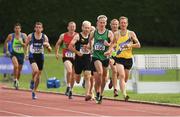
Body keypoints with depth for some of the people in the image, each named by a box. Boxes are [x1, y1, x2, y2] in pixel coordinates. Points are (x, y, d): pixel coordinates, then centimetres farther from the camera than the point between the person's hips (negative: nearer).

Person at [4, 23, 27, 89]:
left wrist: (22, 43, -18)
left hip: (21, 54, 2)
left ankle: (17, 82, 30)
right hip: (14, 53, -2)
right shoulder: (11, 36, -3)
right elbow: (6, 42, 13)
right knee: (16, 65, -29)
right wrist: (7, 51, 6)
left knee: (19, 70, 10)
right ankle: (15, 79, -15)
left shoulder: (23, 35, -2)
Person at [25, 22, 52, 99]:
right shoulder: (30, 36, -2)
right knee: (35, 70, -30)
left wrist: (48, 46, -17)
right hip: (32, 56, -2)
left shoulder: (45, 37, 1)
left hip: (40, 57, 2)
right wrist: (26, 53, 2)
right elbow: (25, 46, 12)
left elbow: (50, 50, 3)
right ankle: (32, 81, 0)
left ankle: (34, 92, 23)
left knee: (38, 76, 8)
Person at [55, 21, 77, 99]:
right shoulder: (63, 36, 0)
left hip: (75, 57, 2)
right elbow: (58, 44, 15)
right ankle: (68, 87, -13)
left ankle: (70, 90, 26)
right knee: (69, 71, -28)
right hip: (66, 57, -2)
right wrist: (56, 53, 7)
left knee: (73, 75, 9)